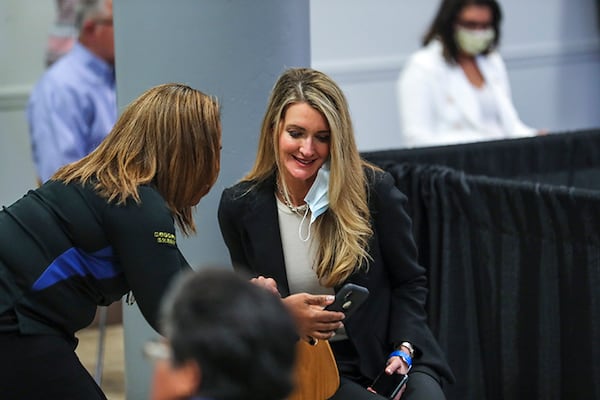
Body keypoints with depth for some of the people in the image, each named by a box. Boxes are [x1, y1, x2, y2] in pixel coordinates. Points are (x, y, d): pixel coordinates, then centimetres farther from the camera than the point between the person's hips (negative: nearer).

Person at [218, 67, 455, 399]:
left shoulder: (372, 189, -3)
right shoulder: (240, 206, 0)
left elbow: (409, 282, 6)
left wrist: (403, 351, -10)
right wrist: (282, 313, -12)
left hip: (386, 356, 1)